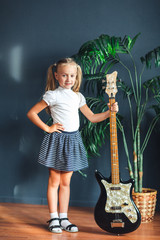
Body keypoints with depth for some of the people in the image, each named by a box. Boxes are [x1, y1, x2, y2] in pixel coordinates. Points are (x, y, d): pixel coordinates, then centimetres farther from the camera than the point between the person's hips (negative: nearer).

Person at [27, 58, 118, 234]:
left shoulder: (78, 96, 10)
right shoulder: (53, 95, -8)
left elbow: (92, 117, 13)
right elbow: (31, 113, -8)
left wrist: (110, 112, 1)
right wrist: (47, 128, -10)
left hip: (73, 140, 5)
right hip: (57, 140, -5)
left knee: (65, 182, 11)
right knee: (54, 181, 3)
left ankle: (64, 218, 19)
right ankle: (53, 219, 14)